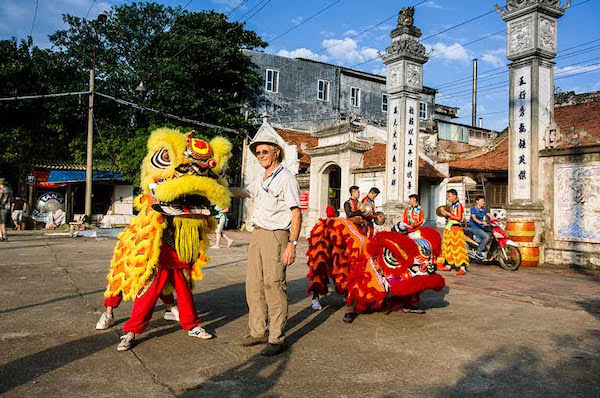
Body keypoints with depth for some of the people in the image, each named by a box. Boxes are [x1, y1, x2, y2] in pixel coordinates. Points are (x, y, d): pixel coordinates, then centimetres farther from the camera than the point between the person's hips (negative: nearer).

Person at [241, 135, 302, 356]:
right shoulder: (259, 181, 17)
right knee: (254, 285, 8)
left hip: (276, 236, -8)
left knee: (273, 285, -8)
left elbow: (296, 213, -13)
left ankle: (277, 338, 1)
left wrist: (292, 244, -20)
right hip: (257, 234, 8)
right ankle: (258, 332, 19)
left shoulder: (286, 178, -7)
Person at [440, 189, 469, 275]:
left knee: (458, 248, -13)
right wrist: (445, 215, 6)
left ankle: (463, 268, -16)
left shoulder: (458, 205, -9)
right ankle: (448, 265, 20)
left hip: (456, 228, -9)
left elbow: (459, 218, -18)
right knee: (448, 247, 11)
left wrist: (448, 214, -17)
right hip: (448, 228, 9)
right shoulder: (451, 205, 16)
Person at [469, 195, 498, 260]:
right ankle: (478, 252, -16)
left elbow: (490, 215, 7)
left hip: (481, 227, 7)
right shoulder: (473, 209, -8)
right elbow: (474, 218, -21)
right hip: (475, 227, -7)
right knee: (487, 237, -25)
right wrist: (481, 222, -39)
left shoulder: (484, 209, 13)